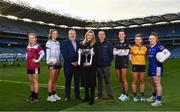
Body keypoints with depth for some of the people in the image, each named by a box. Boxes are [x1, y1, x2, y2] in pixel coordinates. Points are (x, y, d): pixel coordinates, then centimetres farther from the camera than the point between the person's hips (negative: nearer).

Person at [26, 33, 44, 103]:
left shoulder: (37, 46, -11)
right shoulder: (28, 46, 12)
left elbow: (42, 53, -24)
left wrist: (38, 60, -18)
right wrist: (27, 59, 15)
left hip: (35, 66, -8)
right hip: (29, 66, 8)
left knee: (35, 81, -1)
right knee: (31, 81, 16)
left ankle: (35, 97, 5)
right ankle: (32, 95, 30)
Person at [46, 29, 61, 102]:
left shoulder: (58, 43, 15)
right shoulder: (49, 42, -3)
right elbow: (48, 53, -8)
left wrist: (60, 62, 11)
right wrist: (48, 62, -16)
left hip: (58, 63, 6)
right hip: (52, 63, -6)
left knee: (55, 80, 9)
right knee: (51, 79, -5)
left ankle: (54, 94, 16)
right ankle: (50, 96, 0)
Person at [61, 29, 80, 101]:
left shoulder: (78, 43, 12)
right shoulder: (65, 43, 1)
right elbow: (64, 54, -7)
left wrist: (78, 62, -4)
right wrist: (71, 62, -12)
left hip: (77, 65, 3)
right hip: (68, 65, -3)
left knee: (77, 81, 9)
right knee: (68, 81, 3)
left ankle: (77, 95, 19)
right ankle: (67, 96, 12)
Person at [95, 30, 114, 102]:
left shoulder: (108, 44, 1)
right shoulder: (96, 44, 5)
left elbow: (111, 54, 0)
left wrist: (109, 62, -3)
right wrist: (95, 62, 4)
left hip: (106, 66, -2)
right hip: (98, 66, 2)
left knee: (107, 81, -1)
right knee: (99, 81, 12)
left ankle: (110, 96, 4)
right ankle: (99, 95, 21)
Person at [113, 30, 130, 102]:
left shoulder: (127, 44, 2)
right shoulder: (116, 44, 13)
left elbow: (126, 53, -12)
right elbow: (114, 52, 0)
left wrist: (118, 51, -9)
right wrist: (122, 51, -10)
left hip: (124, 62, -4)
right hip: (117, 62, 5)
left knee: (124, 79, -9)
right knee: (120, 79, 7)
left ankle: (126, 95, -4)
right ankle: (123, 93, 18)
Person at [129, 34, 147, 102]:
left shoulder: (145, 48, 7)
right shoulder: (132, 47, 1)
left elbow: (145, 56, 15)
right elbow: (130, 57, 6)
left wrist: (142, 61, 3)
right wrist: (133, 61, -4)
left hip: (143, 66, 2)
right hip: (135, 66, -2)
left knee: (142, 81, 8)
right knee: (134, 81, 2)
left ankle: (142, 96, 18)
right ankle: (135, 96, 12)